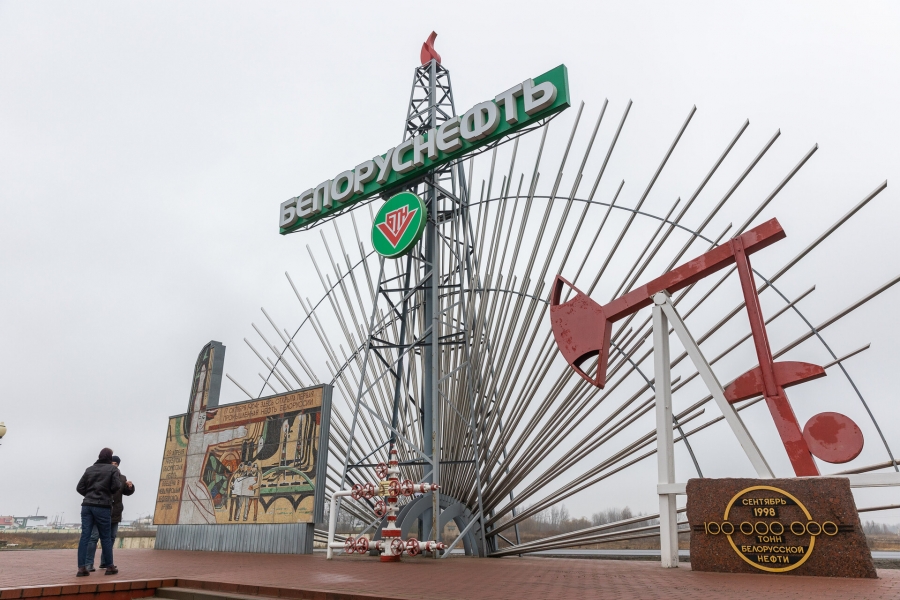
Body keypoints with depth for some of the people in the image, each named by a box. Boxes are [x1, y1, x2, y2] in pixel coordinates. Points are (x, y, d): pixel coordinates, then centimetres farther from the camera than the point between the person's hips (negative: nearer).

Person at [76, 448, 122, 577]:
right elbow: (116, 486, -11)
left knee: (85, 536, 3)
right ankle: (110, 566, 14)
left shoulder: (89, 469, 12)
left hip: (87, 505, 4)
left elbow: (80, 488, 8)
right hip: (103, 506, -4)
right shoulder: (113, 469, -1)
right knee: (106, 537, 5)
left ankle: (81, 568, -2)